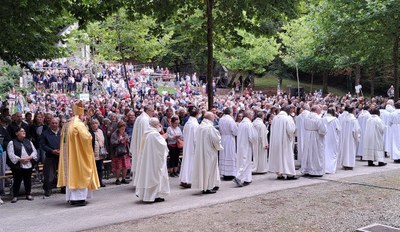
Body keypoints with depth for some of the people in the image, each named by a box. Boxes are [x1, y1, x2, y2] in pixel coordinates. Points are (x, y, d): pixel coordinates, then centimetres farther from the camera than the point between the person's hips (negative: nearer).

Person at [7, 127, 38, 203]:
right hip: (17, 166, -4)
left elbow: (34, 151, 9)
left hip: (29, 165, 4)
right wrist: (20, 159, -15)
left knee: (28, 180, 9)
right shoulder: (12, 143, 0)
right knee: (17, 181, 0)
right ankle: (15, 196, 10)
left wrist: (29, 157, -9)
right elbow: (11, 154, -9)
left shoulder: (28, 142, 14)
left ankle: (28, 194, 21)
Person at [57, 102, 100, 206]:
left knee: (71, 173, 13)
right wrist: (87, 132, -3)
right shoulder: (79, 124, -16)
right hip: (78, 154, -8)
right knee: (80, 174, -2)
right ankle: (79, 198, -3)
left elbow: (63, 140, 18)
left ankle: (71, 197, 17)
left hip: (68, 155, 8)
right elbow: (87, 137, -22)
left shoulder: (66, 125, 10)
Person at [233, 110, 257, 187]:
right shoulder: (249, 124, -18)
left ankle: (246, 179, 20)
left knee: (243, 162, 14)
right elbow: (253, 137, -18)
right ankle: (238, 178, -13)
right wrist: (254, 142, 3)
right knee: (245, 162, -4)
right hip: (247, 146, -8)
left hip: (240, 145, 8)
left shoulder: (240, 123, 6)